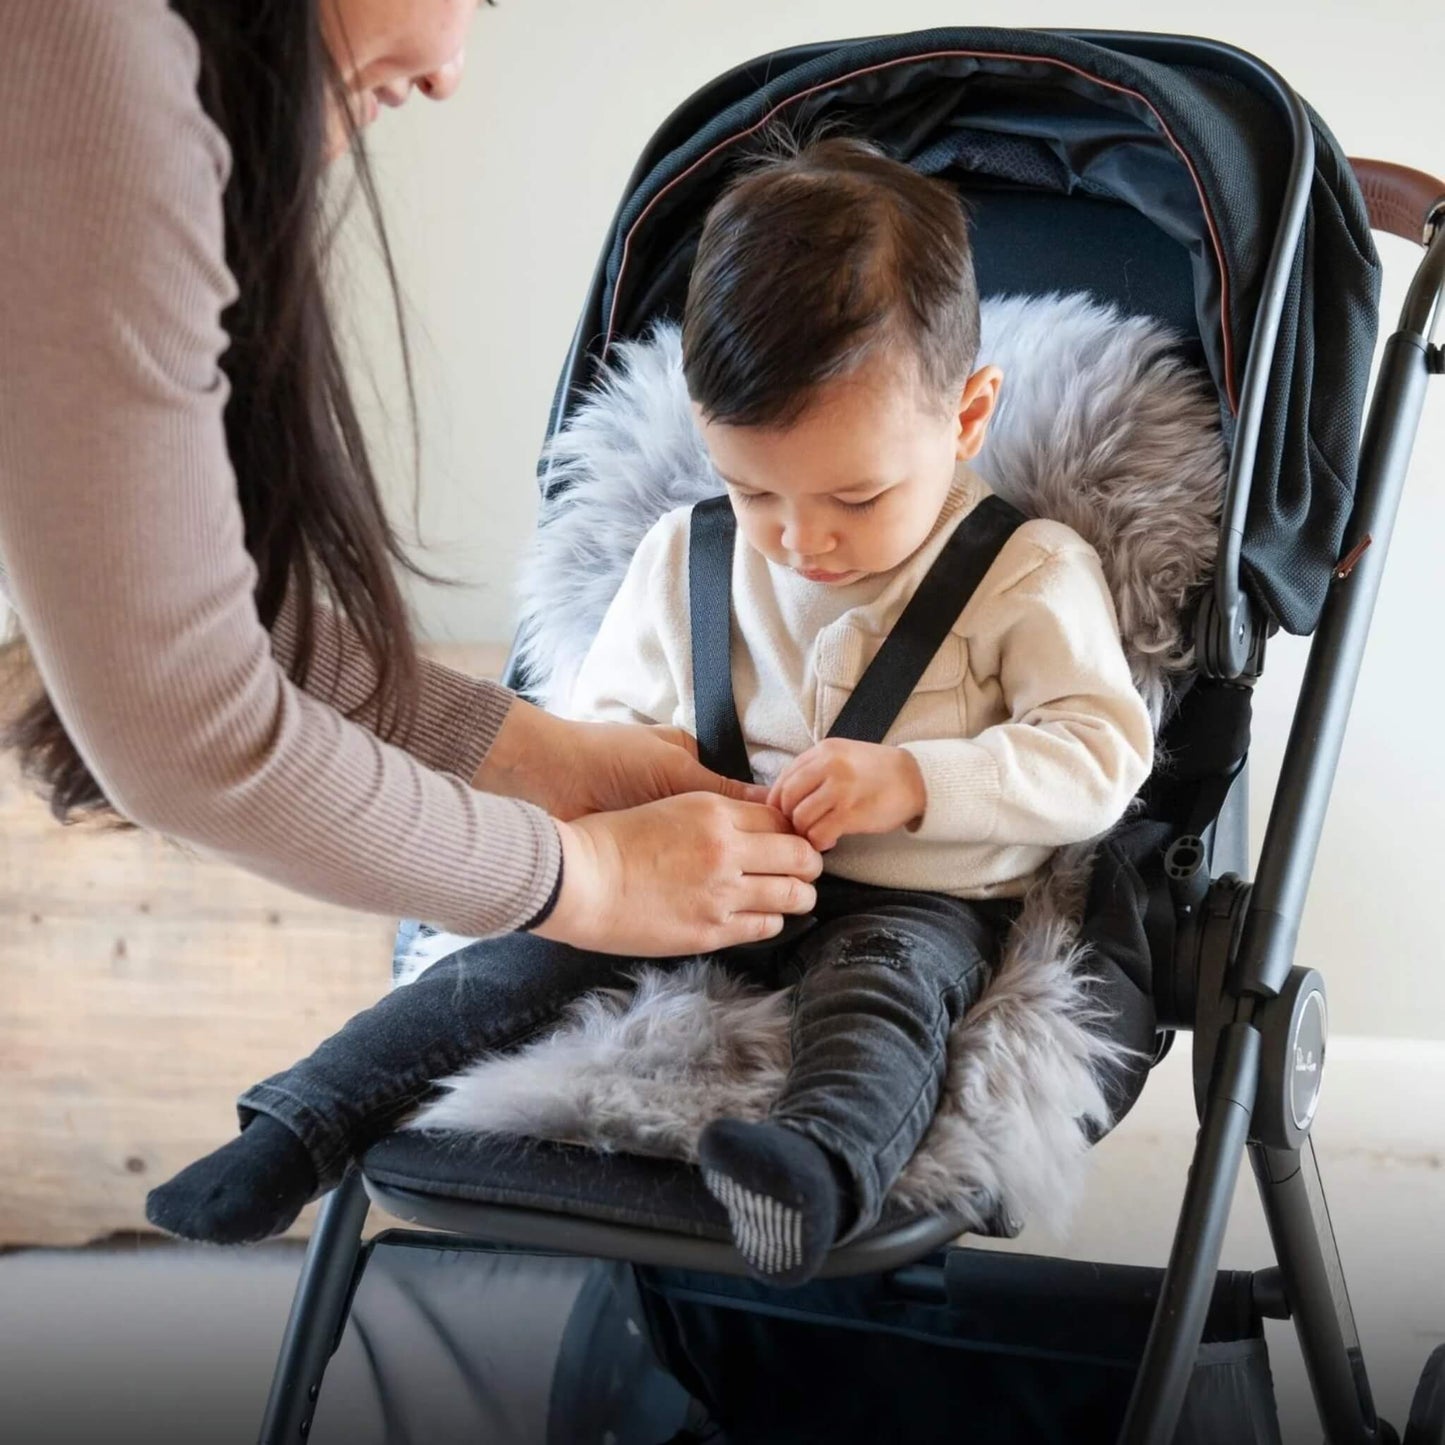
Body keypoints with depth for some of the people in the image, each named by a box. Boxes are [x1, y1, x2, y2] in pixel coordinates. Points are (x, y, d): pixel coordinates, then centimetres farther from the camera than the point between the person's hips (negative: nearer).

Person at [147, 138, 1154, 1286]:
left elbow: (1102, 754, -9)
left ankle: (825, 1164, -63)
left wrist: (911, 780, -23)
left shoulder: (1031, 574, -4)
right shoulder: (686, 557, 9)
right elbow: (602, 717, 18)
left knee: (883, 976, -36)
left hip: (916, 901, -3)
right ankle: (299, 1129, -21)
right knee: (542, 947, -19)